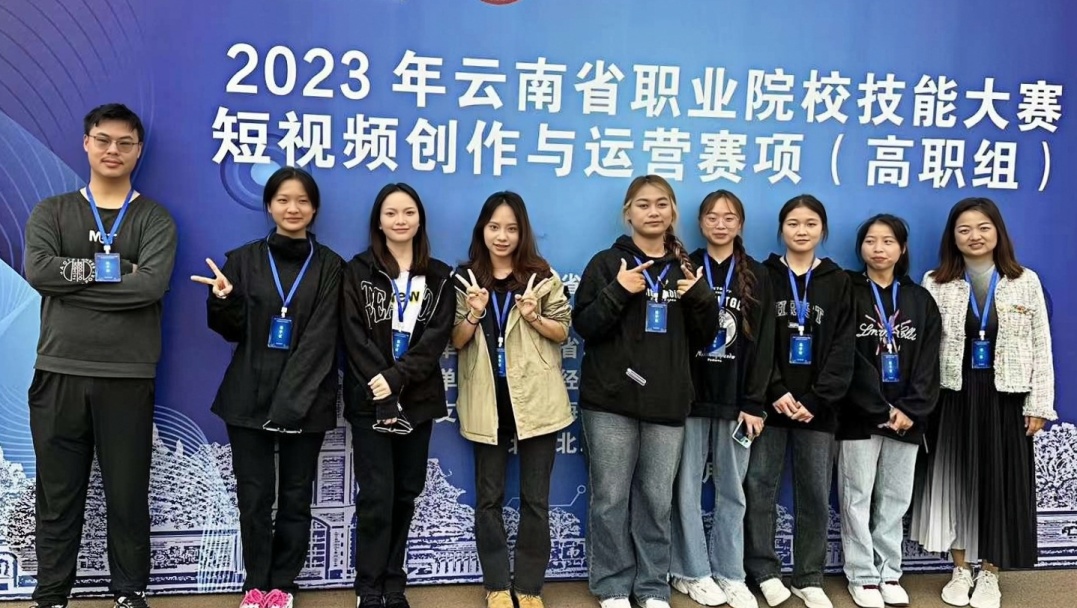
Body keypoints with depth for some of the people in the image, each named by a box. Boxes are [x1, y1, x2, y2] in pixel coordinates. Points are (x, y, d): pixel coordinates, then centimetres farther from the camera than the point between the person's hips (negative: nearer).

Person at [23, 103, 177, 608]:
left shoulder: (155, 219, 5)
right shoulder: (51, 212, 10)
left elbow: (152, 285, -13)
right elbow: (37, 271, -9)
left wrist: (72, 275, -10)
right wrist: (114, 270, -11)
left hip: (128, 377, -1)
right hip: (59, 373, 1)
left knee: (128, 494, 6)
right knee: (57, 494, 9)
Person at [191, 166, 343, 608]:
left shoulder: (329, 266, 1)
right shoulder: (244, 260, 4)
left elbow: (320, 339, -7)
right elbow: (232, 331, 5)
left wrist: (289, 400, -16)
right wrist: (222, 300, -17)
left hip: (306, 401, 0)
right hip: (249, 397, 1)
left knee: (295, 496, 6)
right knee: (254, 497, 3)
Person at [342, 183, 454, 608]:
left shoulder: (438, 276, 7)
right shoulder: (358, 271, 1)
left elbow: (437, 337, -4)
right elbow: (355, 338, -7)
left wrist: (396, 378, -18)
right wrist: (383, 398, -16)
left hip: (418, 400, 3)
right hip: (370, 401, -2)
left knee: (406, 492, 9)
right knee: (376, 495, -4)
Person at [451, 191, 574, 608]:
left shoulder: (542, 276, 1)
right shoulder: (464, 278, 4)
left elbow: (562, 332, 4)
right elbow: (455, 342, 4)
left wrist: (534, 317, -14)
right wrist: (473, 315, -14)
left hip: (536, 398, -1)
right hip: (487, 400, 1)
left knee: (535, 499, 6)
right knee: (489, 498, 8)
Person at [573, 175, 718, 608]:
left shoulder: (686, 268, 13)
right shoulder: (607, 263, 2)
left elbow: (705, 335, 12)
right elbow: (583, 325, -5)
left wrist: (700, 297, -6)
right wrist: (618, 292, -18)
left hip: (668, 402, 3)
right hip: (611, 400, -3)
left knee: (657, 501, 8)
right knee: (611, 499, 1)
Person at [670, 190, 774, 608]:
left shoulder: (757, 277, 7)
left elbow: (763, 344, 3)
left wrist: (754, 403, -4)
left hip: (735, 400, 1)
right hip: (689, 397, -1)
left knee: (732, 491, 7)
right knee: (687, 489, 3)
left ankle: (729, 574, 17)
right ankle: (692, 572, 15)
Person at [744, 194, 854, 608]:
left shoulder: (838, 282, 7)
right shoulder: (763, 276, 4)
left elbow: (842, 348, 1)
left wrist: (816, 400, -9)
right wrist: (776, 393, -13)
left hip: (817, 406, 1)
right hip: (769, 401, -1)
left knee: (815, 493, 4)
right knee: (760, 486, 1)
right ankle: (764, 570, 14)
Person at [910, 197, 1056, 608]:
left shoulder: (1026, 282, 2)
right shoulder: (935, 284, 1)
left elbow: (1040, 347, 2)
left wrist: (1039, 405, -2)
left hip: (1004, 398, 0)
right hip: (953, 397, 0)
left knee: (999, 481, 5)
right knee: (955, 479, 5)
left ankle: (989, 574, 20)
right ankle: (961, 570, 21)